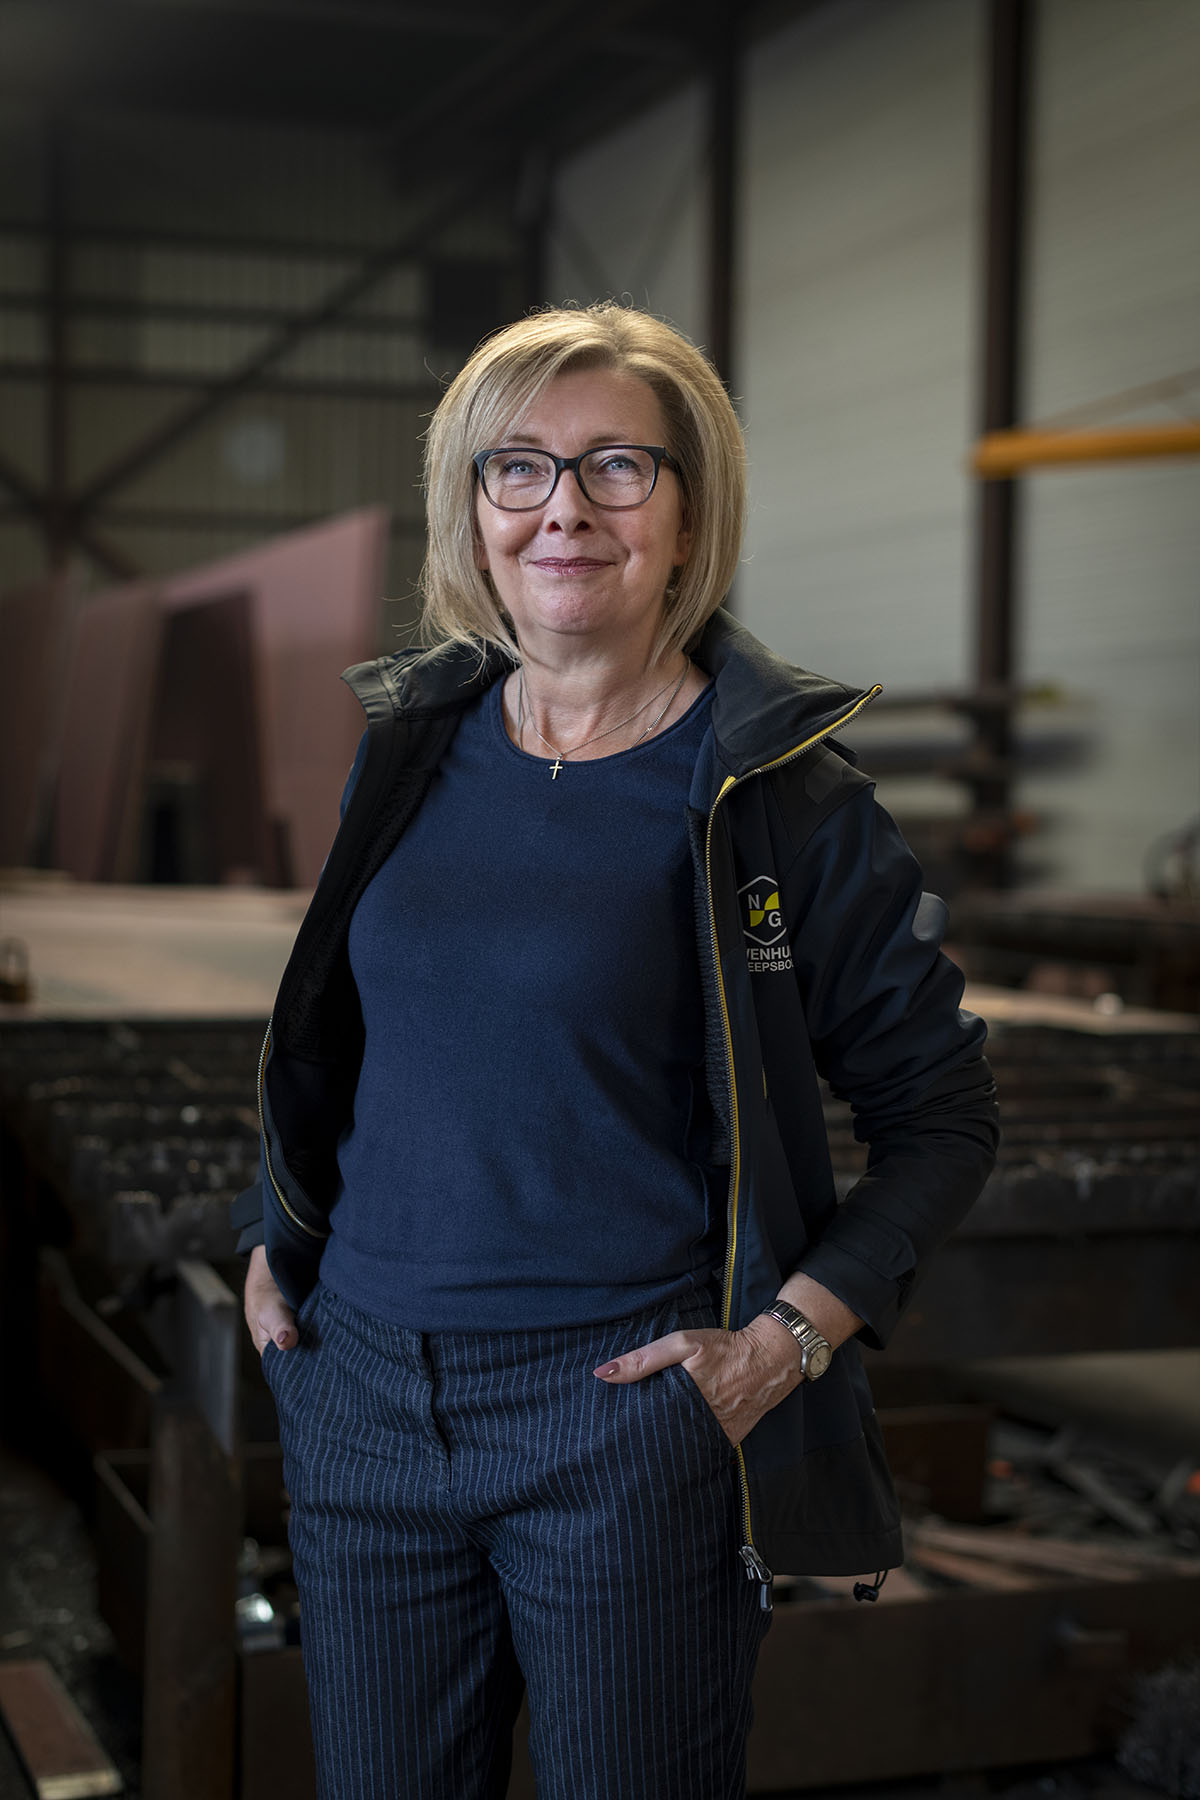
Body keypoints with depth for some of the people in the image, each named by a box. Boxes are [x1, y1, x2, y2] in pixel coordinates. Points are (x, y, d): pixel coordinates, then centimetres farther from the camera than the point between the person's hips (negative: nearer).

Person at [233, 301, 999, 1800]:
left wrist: (791, 1339, -13)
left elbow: (941, 1112, -3)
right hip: (362, 1386, 5)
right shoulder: (407, 740, 6)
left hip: (630, 1411, -4)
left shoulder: (775, 791, -8)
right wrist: (271, 1243, 10)